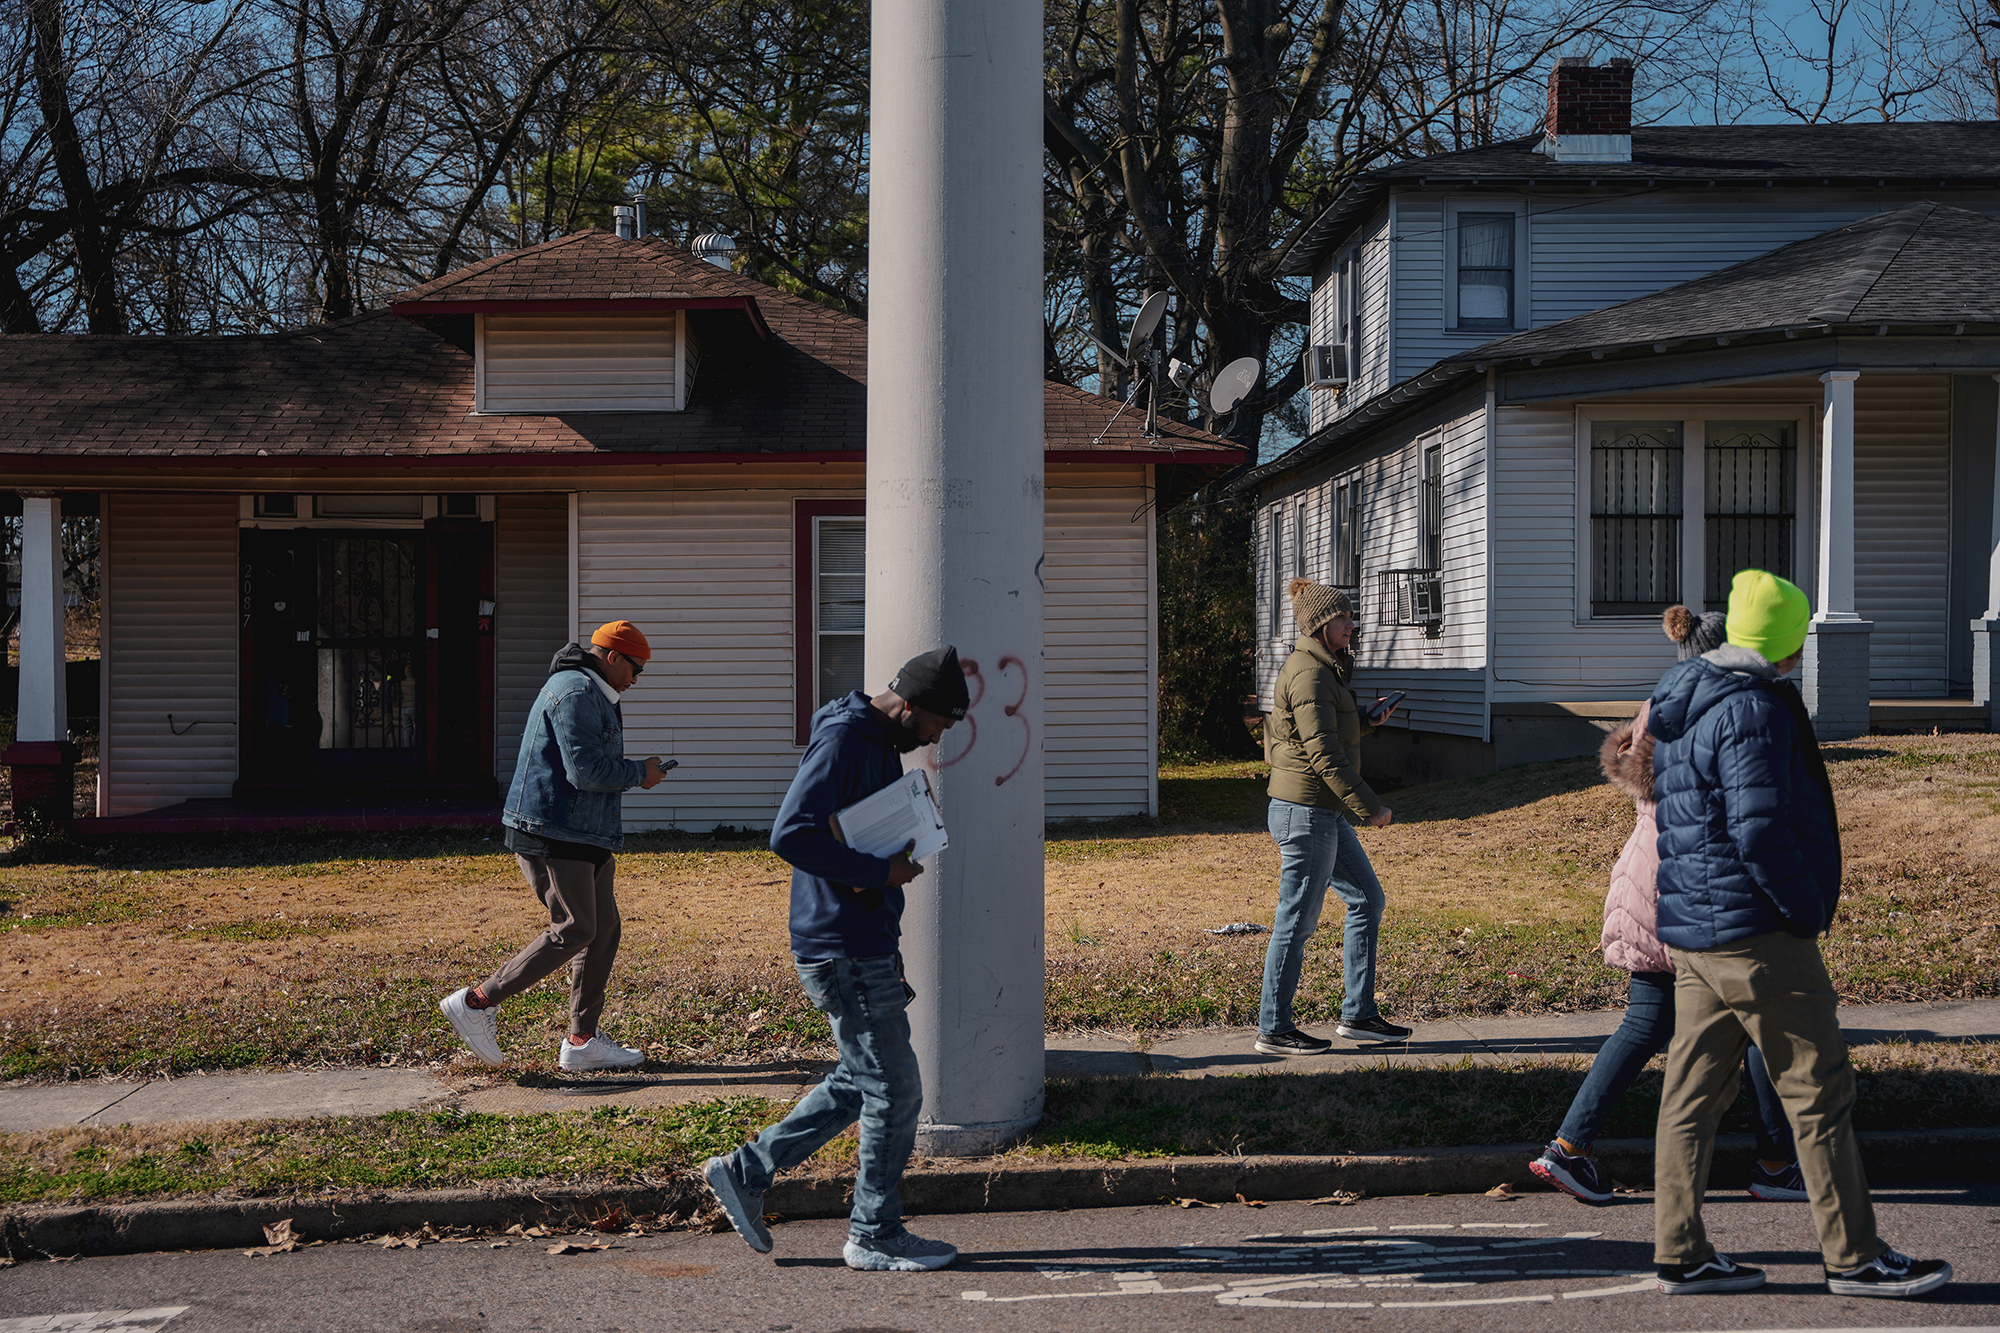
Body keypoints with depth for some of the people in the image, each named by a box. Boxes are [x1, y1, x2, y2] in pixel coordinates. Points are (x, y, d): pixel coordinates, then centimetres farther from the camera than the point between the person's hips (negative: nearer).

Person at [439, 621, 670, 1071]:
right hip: (554, 834, -11)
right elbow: (585, 771, -23)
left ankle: (582, 1041, 11)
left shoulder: (592, 694, 22)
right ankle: (478, 1001, -3)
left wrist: (636, 771, 12)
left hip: (579, 835, 11)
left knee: (603, 930, 9)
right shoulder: (576, 692, -15)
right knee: (573, 932, -9)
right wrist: (640, 772, -9)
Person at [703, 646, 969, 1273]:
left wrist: (901, 855, 5)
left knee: (862, 1081, 18)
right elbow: (790, 834, -27)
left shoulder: (882, 743, 13)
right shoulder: (840, 743, -18)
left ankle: (746, 1171, 23)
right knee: (895, 1091, -1)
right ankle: (875, 1236, 12)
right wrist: (878, 872, -22)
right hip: (844, 950, -10)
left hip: (867, 945, 10)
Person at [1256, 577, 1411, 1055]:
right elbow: (1323, 754, -21)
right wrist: (1371, 807, -18)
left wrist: (1368, 721, 8)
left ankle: (1358, 1014, 19)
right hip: (1305, 813, -10)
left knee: (1367, 899, 14)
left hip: (1324, 814, 10)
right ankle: (1273, 1029, 7)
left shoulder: (1321, 669, 15)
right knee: (1297, 921, -2)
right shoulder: (1309, 675, -17)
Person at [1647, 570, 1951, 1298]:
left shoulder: (1682, 708, 14)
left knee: (1692, 1093, 9)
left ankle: (1681, 1253, 13)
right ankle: (1855, 1258, 5)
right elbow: (1760, 830, -24)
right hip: (1757, 936, -9)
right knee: (1820, 1095, 0)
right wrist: (1809, 910, -14)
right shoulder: (1753, 709, -17)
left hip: (1693, 935, 9)